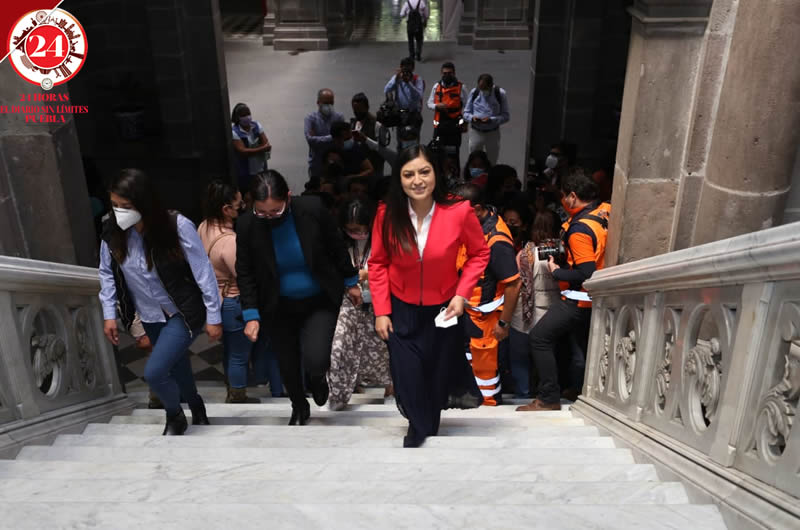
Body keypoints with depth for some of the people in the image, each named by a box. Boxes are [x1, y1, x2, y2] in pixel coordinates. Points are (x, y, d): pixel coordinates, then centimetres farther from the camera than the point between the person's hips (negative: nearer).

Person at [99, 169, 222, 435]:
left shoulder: (177, 226, -25)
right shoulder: (112, 232, -12)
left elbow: (203, 272, -18)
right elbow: (107, 273, 5)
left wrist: (213, 317, -14)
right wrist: (109, 314, 2)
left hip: (184, 313, -5)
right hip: (150, 316, 5)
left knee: (154, 371, -14)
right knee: (176, 367, 20)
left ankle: (174, 416, 18)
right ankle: (196, 407, 49)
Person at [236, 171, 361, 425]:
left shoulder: (313, 208, -20)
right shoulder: (247, 224, -17)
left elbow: (337, 247, -4)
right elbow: (245, 273, -6)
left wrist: (350, 282, 4)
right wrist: (251, 315, -12)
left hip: (320, 301, -2)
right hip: (278, 307, 2)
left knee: (315, 360, -17)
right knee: (288, 365, 14)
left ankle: (317, 376, 24)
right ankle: (299, 408, 46)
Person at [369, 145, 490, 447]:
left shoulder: (459, 212, -21)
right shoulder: (387, 215, -17)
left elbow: (479, 254, -5)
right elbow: (378, 264, -5)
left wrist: (462, 294, -15)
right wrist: (381, 311, -7)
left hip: (443, 308, 0)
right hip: (401, 309, 0)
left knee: (437, 375, 17)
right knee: (406, 375, -4)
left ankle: (429, 428, 47)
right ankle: (418, 425, 28)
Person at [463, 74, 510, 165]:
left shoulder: (500, 94, -8)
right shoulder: (474, 92, -3)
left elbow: (506, 116, -7)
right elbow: (466, 112, 4)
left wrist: (491, 120, -25)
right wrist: (472, 118, -20)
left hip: (493, 133, -1)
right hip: (475, 132, 1)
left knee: (492, 163, 8)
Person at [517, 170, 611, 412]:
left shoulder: (580, 229, -22)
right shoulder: (605, 212, 1)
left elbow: (585, 273, -25)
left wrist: (556, 271, -10)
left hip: (580, 299, -9)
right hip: (597, 297, 9)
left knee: (540, 337, -3)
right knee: (584, 344, 20)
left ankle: (548, 399, 2)